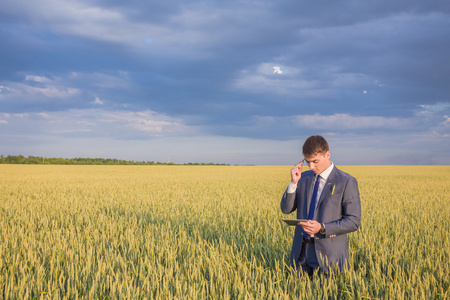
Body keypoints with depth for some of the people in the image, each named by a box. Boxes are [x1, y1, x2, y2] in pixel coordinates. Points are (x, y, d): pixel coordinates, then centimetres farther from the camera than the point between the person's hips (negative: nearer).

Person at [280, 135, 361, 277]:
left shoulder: (347, 182, -7)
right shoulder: (304, 177, 9)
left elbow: (353, 221, -10)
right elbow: (286, 209, 3)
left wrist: (322, 228, -21)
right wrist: (294, 183, -11)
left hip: (329, 254, -4)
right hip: (301, 251, 4)